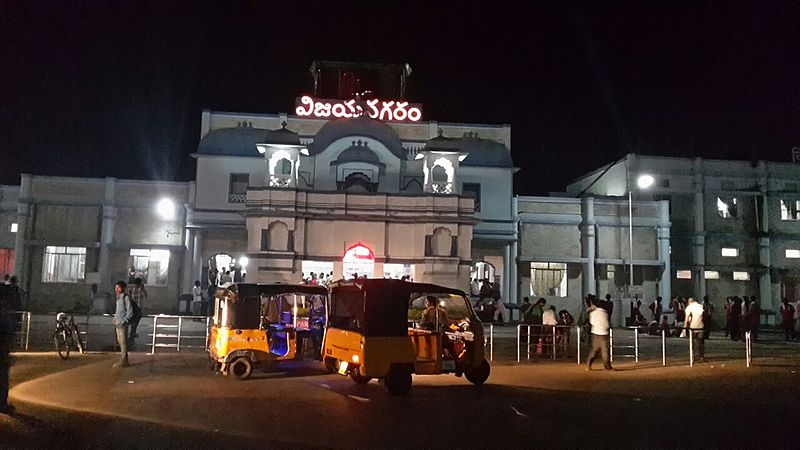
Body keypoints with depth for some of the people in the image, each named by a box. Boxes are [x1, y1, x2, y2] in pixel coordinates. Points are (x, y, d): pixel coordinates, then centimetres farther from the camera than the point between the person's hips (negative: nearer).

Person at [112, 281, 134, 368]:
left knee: (123, 341, -5)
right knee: (120, 341, 13)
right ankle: (123, 360, 21)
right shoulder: (119, 297, 12)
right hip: (118, 323, 9)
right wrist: (115, 319, 13)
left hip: (122, 323, -9)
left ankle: (123, 360, 0)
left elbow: (130, 311, -15)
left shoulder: (126, 297, -13)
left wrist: (124, 321, -17)